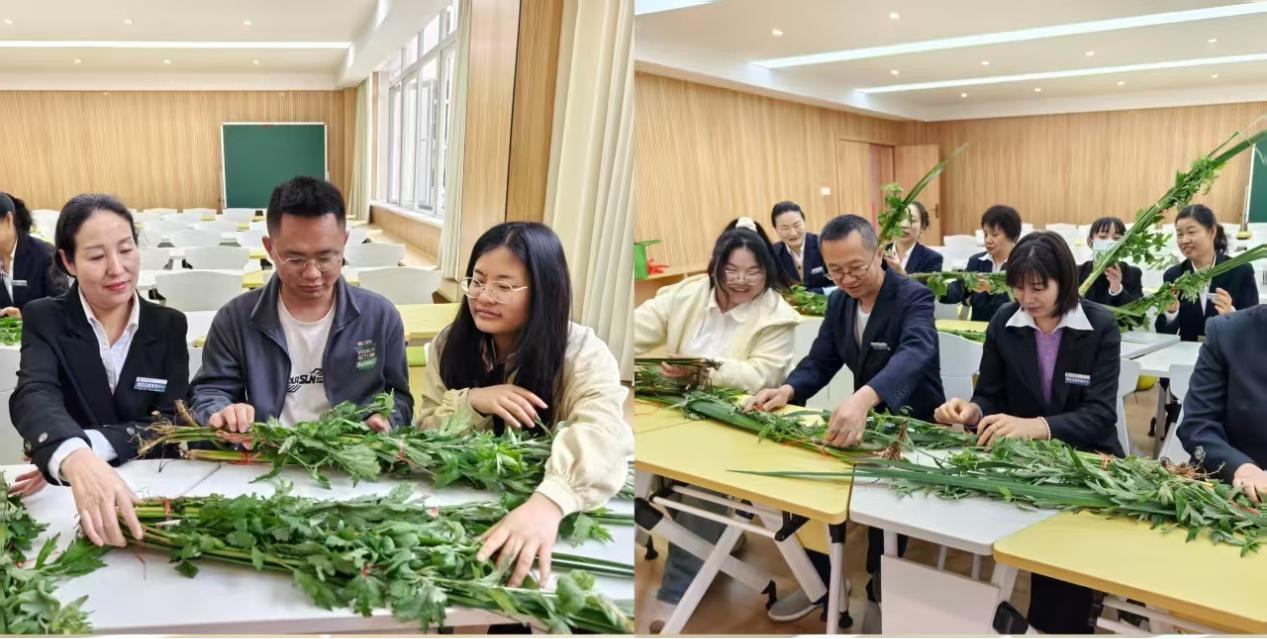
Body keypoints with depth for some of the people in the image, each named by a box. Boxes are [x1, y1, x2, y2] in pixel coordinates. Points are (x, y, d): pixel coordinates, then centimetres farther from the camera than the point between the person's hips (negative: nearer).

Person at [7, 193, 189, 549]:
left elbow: (171, 425, -3)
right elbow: (34, 397, -19)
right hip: (65, 492, -1)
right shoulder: (44, 319, 0)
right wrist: (75, 459, -39)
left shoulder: (168, 325, 4)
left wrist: (94, 446, -22)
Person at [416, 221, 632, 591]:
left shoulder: (582, 352, -14)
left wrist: (549, 502, -52)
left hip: (551, 511, -3)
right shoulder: (449, 344, 0)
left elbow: (603, 434, -33)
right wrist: (472, 402, -20)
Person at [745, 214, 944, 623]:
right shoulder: (839, 302, 3)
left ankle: (882, 584, -3)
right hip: (864, 418, 7)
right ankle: (823, 580, 10)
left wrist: (863, 398, -60)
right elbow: (819, 362, 4)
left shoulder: (914, 297, -20)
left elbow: (915, 353, -39)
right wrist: (787, 390, -20)